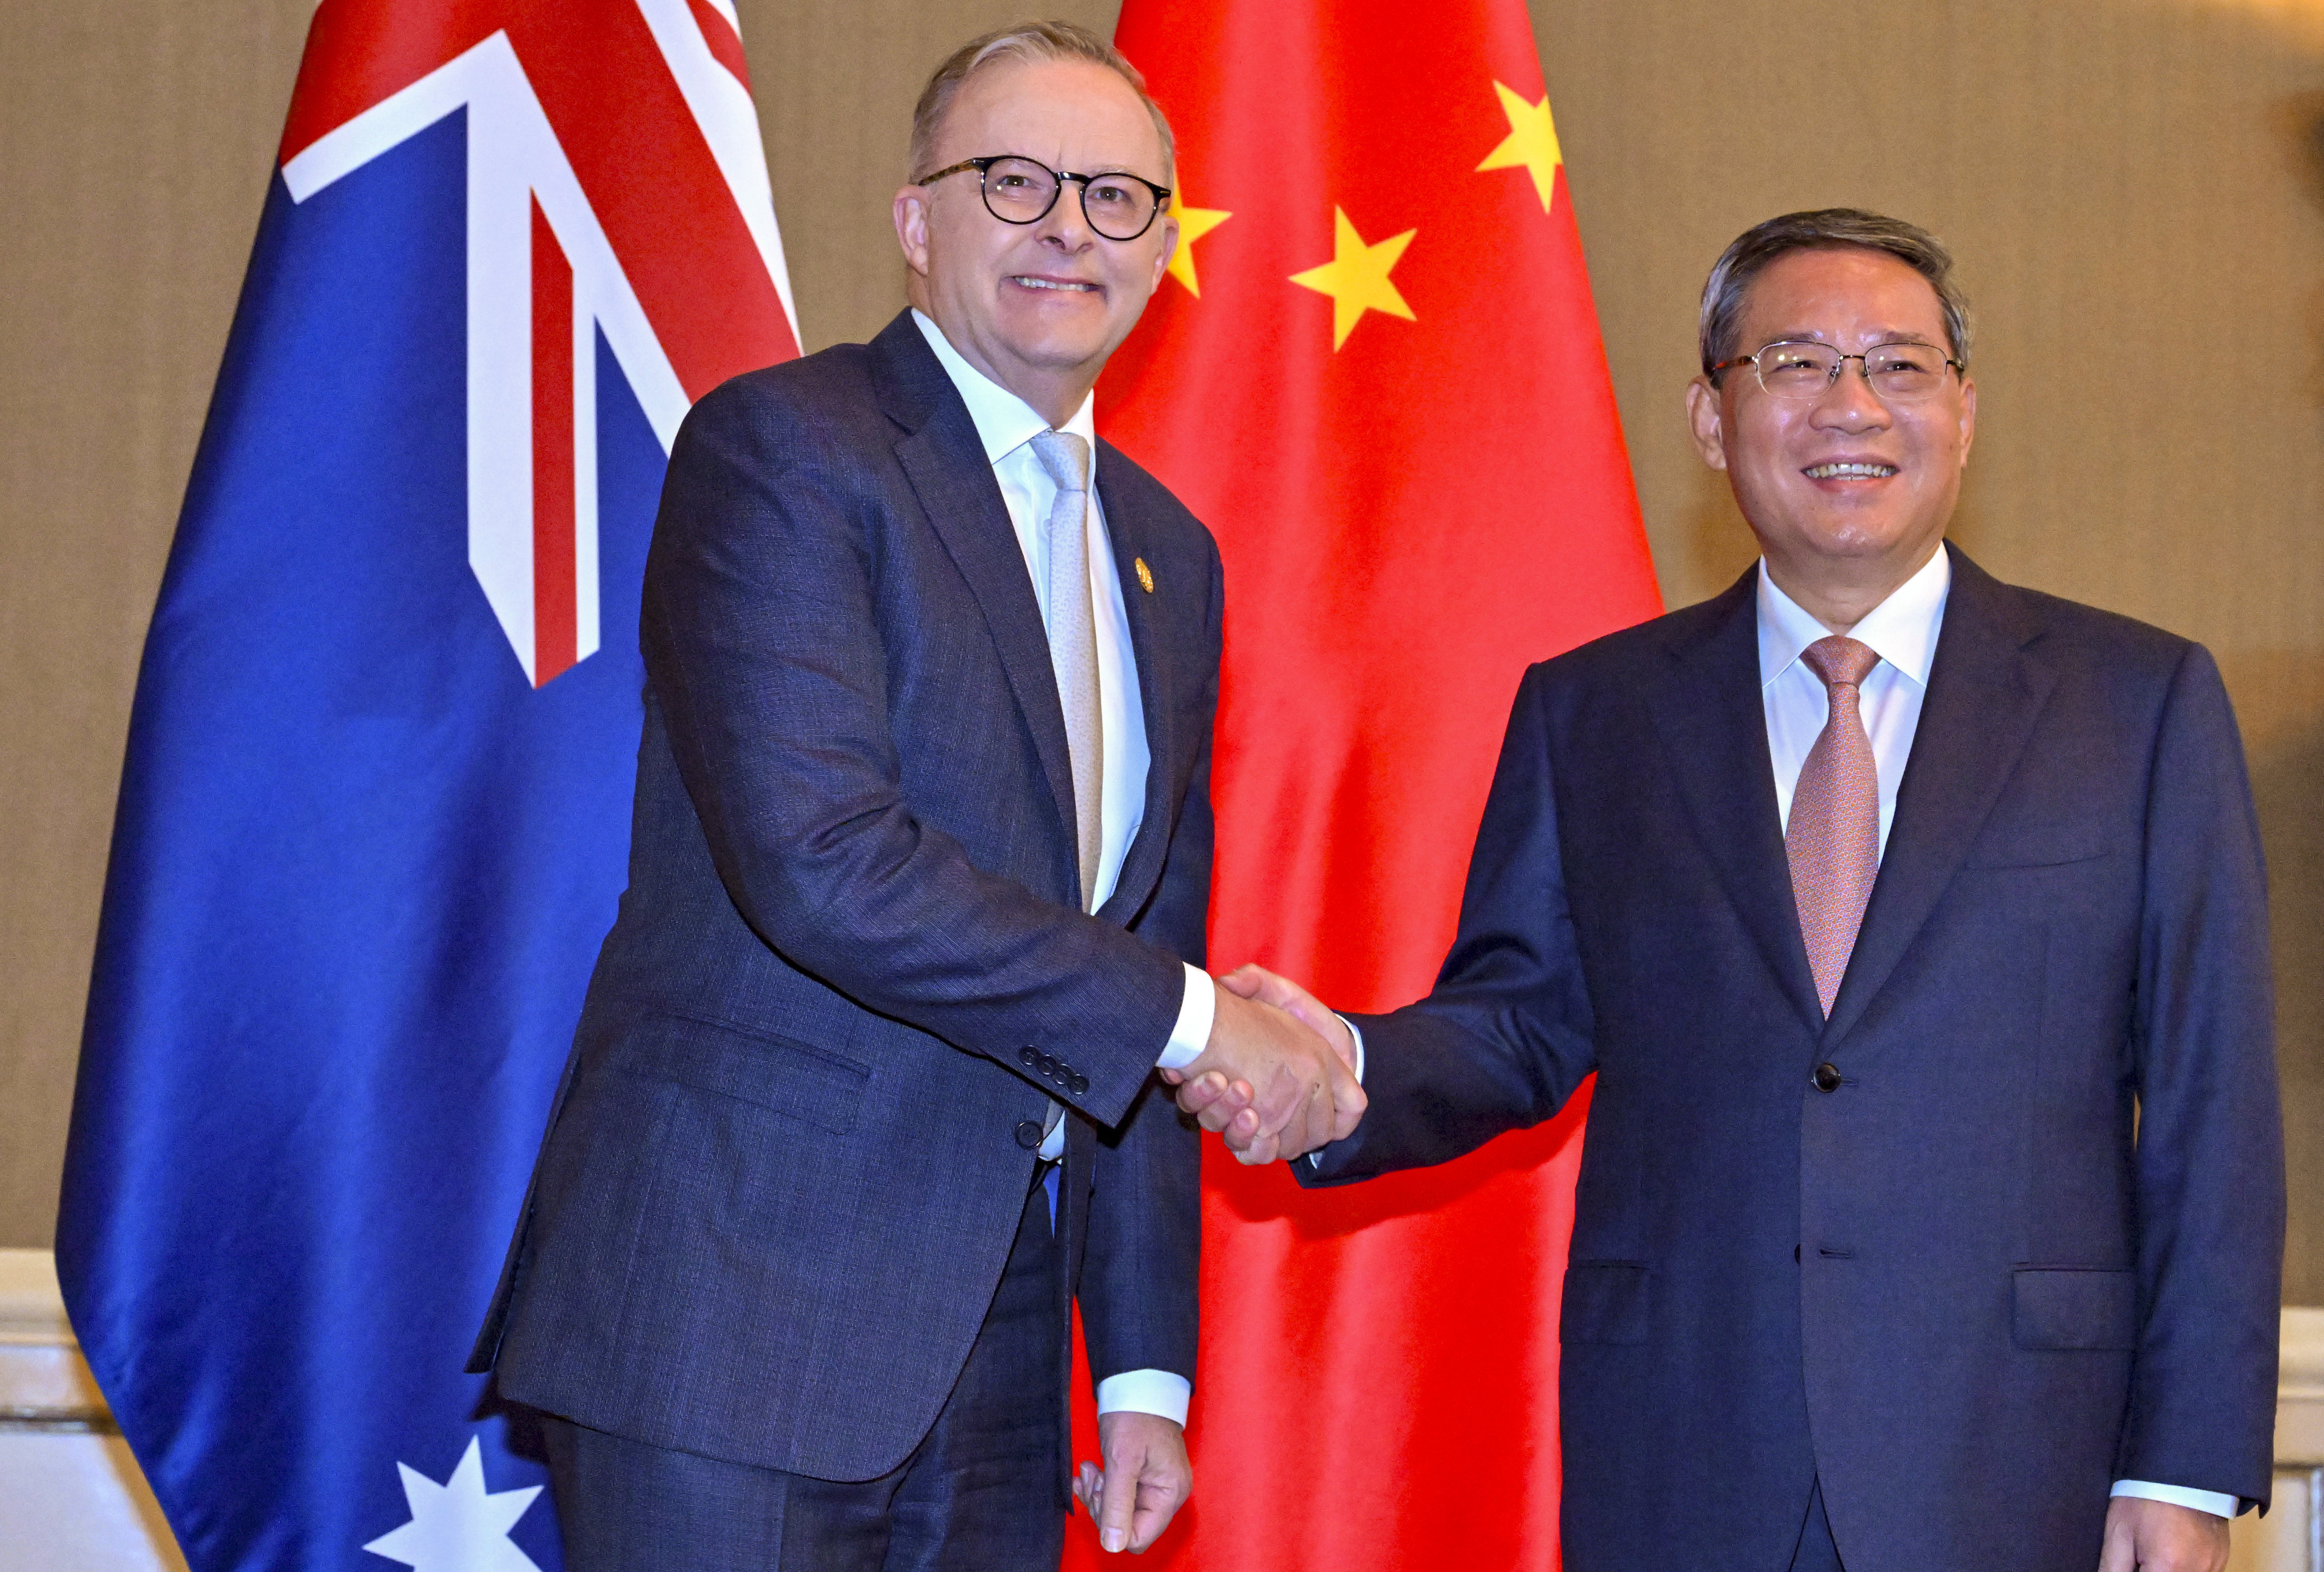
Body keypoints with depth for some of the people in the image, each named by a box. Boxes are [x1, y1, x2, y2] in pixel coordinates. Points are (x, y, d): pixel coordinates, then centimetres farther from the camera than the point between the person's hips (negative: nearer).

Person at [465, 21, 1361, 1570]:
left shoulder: (1166, 553, 16)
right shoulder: (780, 446, -7)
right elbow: (818, 861, -20)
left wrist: (1144, 1361, 13)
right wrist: (1191, 1017, -14)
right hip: (738, 1315, -7)